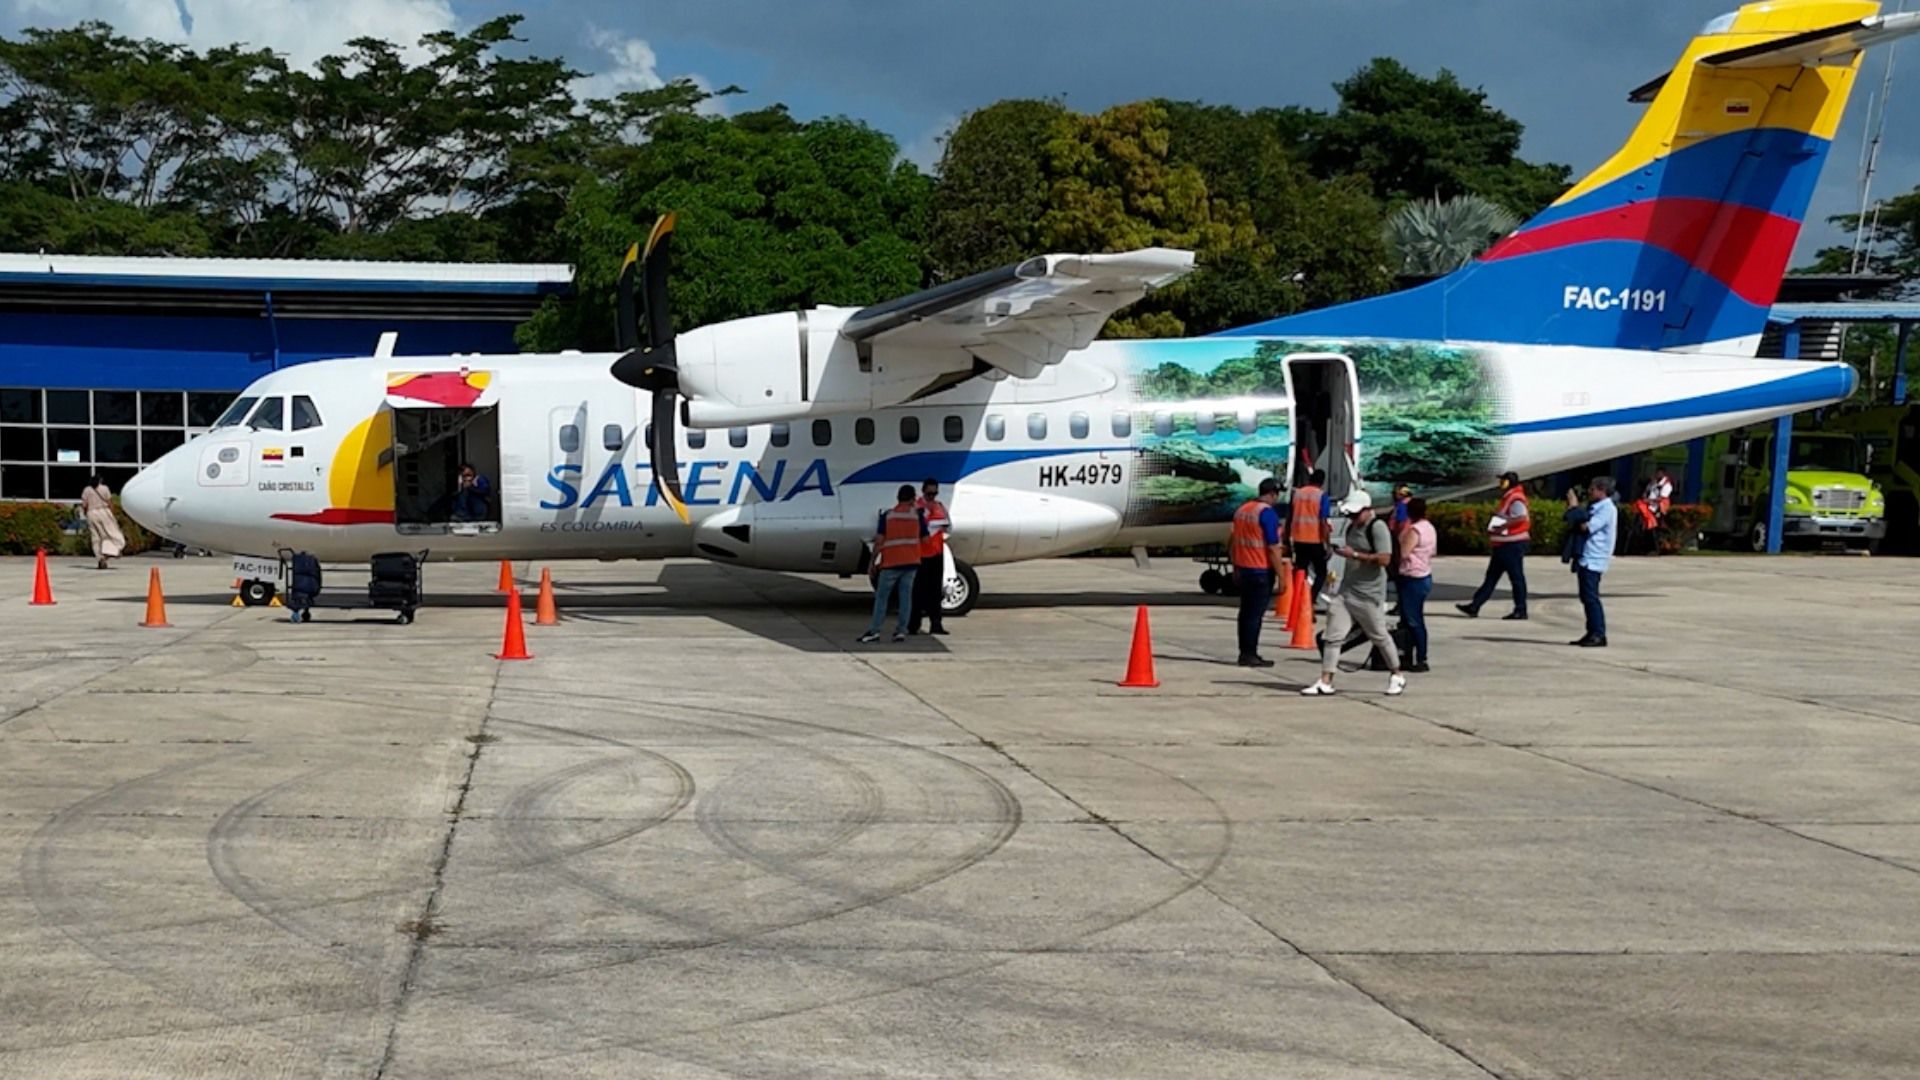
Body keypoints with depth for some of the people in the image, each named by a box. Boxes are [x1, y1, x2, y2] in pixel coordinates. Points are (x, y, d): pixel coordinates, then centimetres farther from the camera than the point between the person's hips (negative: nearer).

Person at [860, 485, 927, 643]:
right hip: (911, 562, 2)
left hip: (891, 562, -2)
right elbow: (925, 538, 5)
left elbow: (879, 540, -7)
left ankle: (874, 630, -2)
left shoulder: (887, 515, -3)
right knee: (906, 596, 6)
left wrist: (873, 559, 1)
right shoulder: (917, 514, 2)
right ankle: (901, 631, 3)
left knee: (882, 596, 3)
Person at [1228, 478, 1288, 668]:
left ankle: (1245, 652, 18)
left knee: (1246, 611, 13)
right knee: (1256, 613, -3)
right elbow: (1273, 548, -17)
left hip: (1243, 568, 8)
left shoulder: (1242, 509, 10)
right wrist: (1281, 576, -13)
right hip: (1261, 570, -8)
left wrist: (1236, 568, 23)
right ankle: (1250, 655, -1)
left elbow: (1232, 540, 16)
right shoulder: (1268, 512, -14)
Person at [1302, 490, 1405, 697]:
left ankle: (1396, 676, 26)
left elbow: (1384, 558, -22)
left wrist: (1354, 554, -22)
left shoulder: (1377, 527, -13)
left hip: (1369, 595, -7)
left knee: (1380, 636, 7)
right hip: (1346, 591, 7)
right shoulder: (1352, 527, 13)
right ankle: (1325, 682, -3)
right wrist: (1341, 552, 11)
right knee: (1333, 636, -2)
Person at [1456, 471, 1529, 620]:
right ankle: (1474, 606, 11)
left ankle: (1520, 611, 2)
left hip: (1513, 545, -11)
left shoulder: (1516, 499, -15)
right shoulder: (1507, 498, 18)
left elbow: (1521, 518, -30)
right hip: (1503, 545, 11)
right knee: (1491, 576, 10)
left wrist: (1502, 526, -29)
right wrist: (1492, 528, 13)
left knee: (1516, 577, -4)